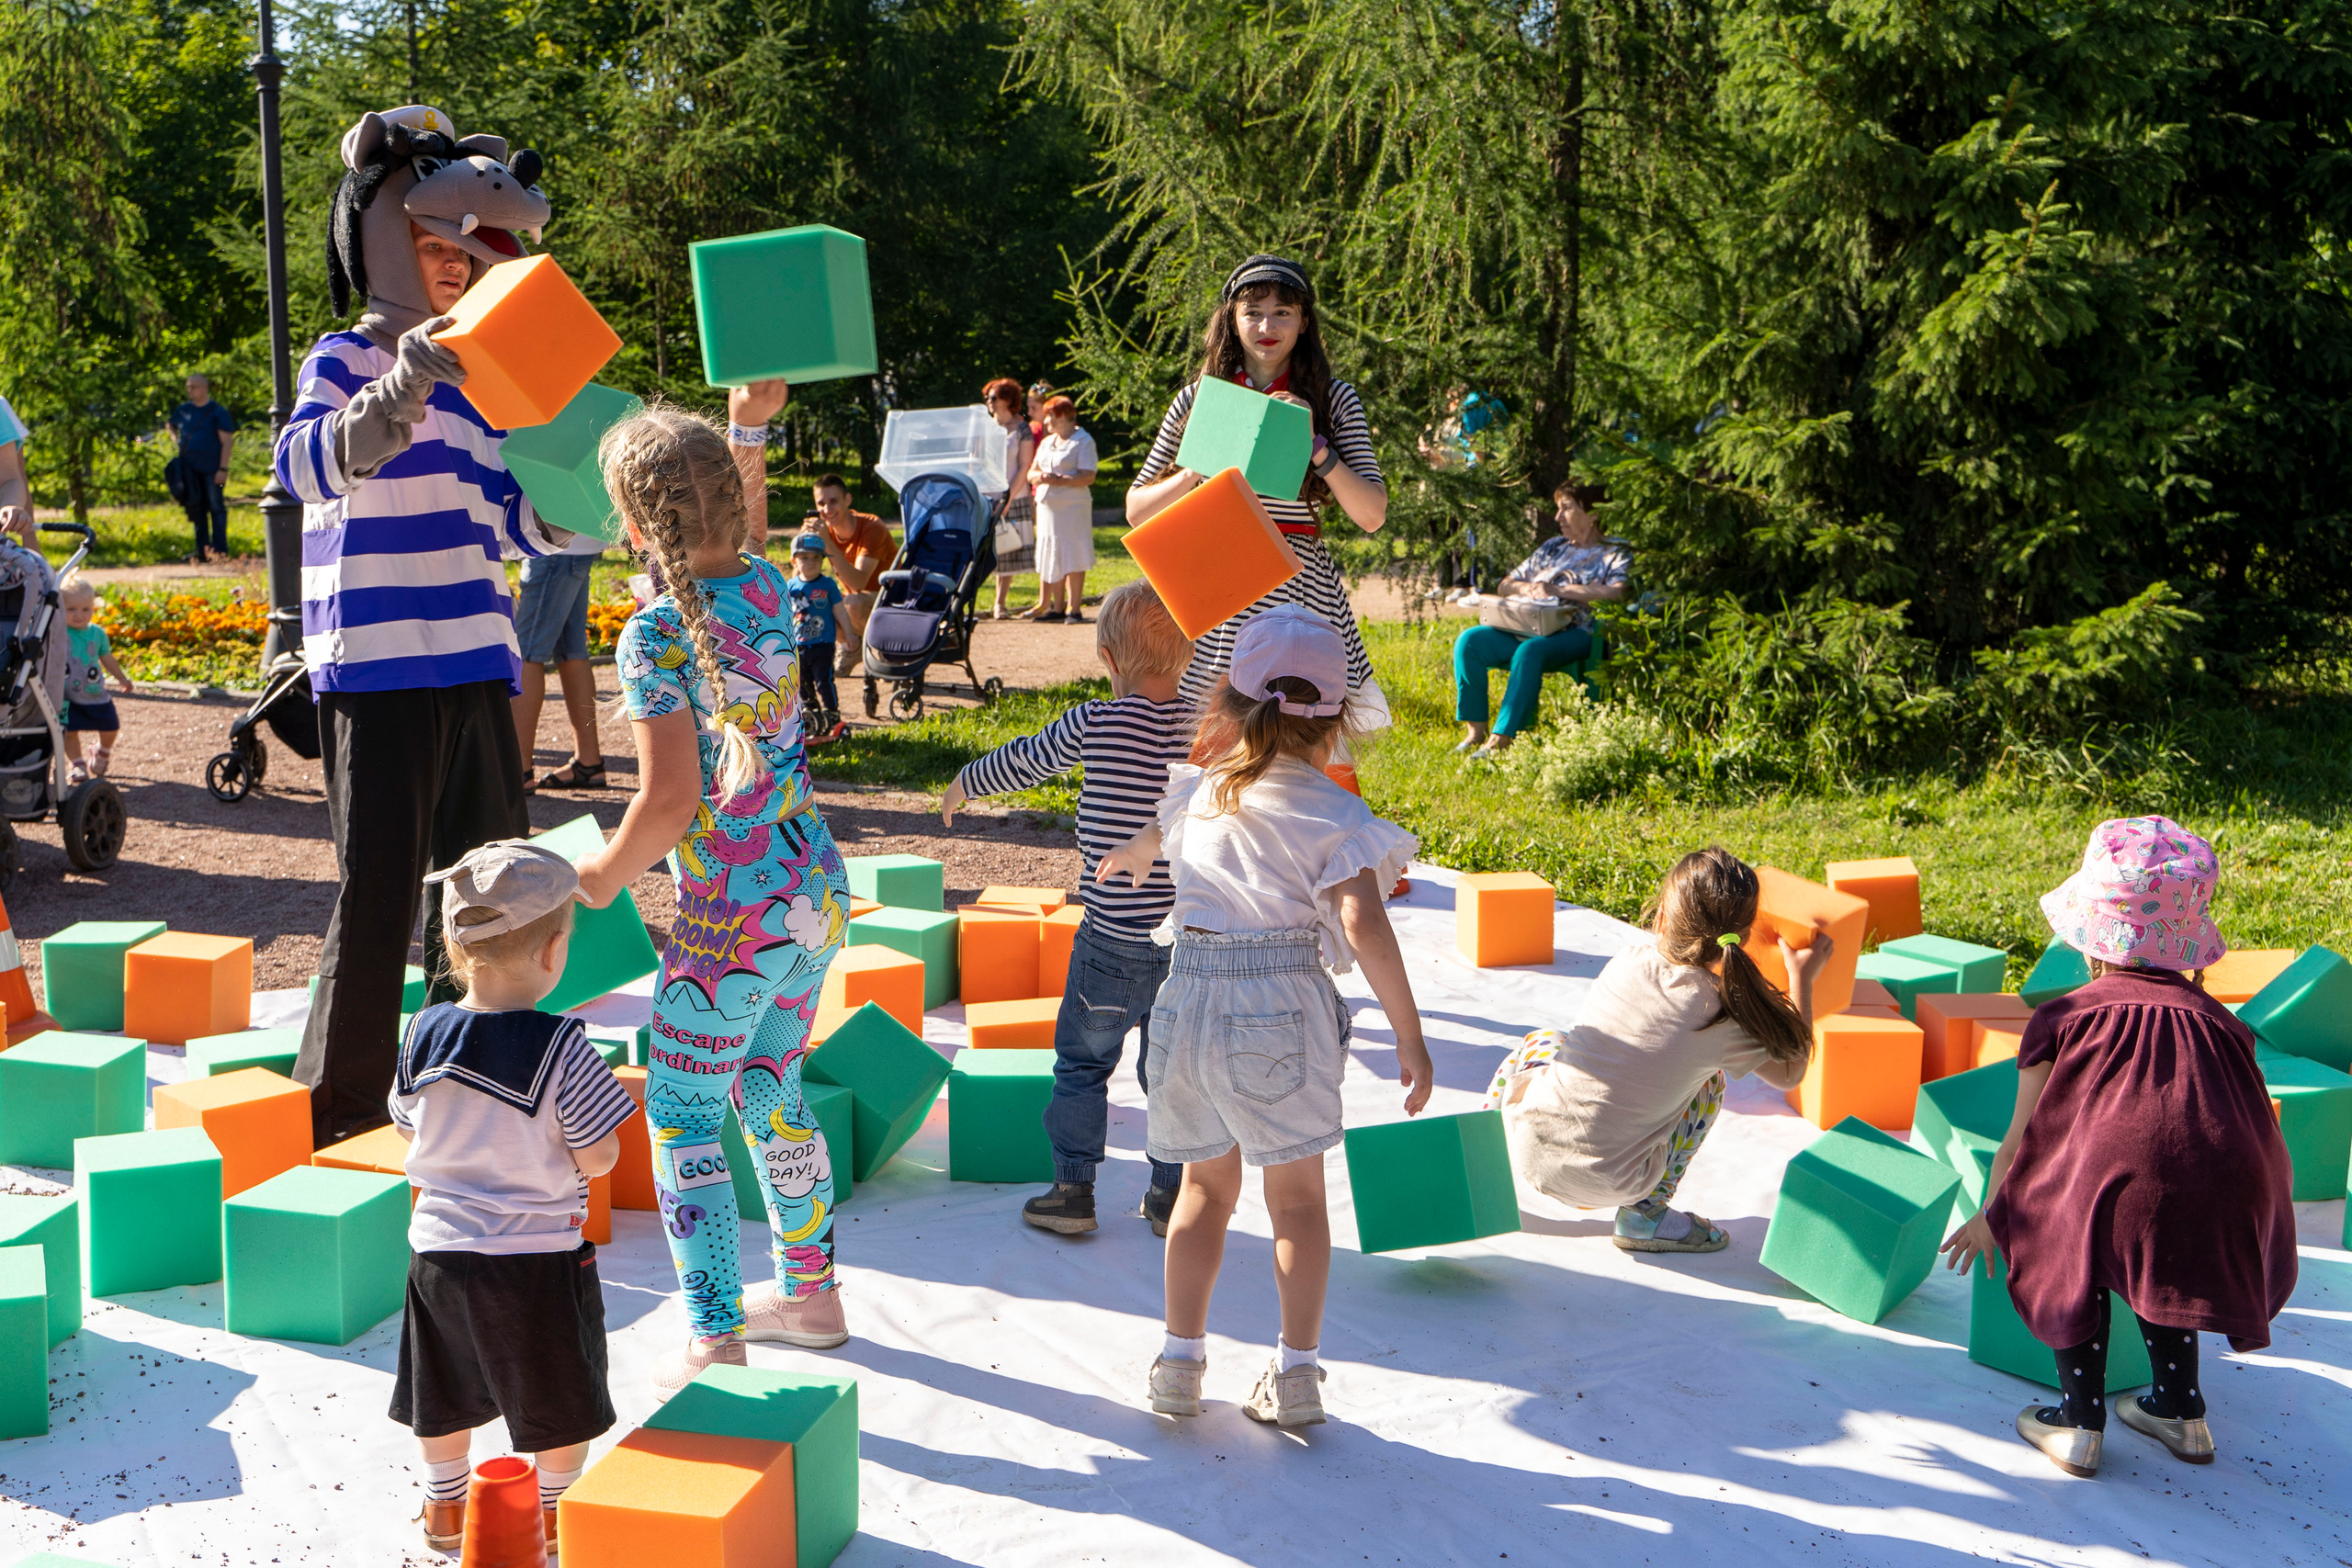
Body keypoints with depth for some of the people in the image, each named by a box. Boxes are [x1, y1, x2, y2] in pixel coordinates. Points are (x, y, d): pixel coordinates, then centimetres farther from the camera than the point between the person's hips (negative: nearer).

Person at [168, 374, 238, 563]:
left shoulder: (218, 413, -5)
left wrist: (223, 469, -15)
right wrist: (176, 441, 10)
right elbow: (172, 427, 31)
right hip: (189, 468, 6)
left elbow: (227, 442, -8)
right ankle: (201, 550, 15)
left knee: (216, 508, -3)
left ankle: (220, 551, 0)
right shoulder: (183, 411, 12)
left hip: (211, 469, -6)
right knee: (196, 509, 9)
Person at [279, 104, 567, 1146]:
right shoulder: (344, 360, -3)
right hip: (377, 666, -7)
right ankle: (339, 1109, 4)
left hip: (475, 665, 7)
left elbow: (517, 522, 20)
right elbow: (305, 465, -24)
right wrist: (396, 396, -39)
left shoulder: (474, 379, 18)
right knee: (379, 886, -6)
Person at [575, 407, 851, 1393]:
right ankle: (810, 1293, 34)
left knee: (681, 1118, 7)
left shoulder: (657, 635, -19)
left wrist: (601, 876, -6)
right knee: (772, 1094, 23)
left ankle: (715, 1342, 8)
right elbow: (737, 545, 27)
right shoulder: (770, 587, 0)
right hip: (816, 895, 7)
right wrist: (736, 433, 26)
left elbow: (669, 801, -23)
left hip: (730, 917, -7)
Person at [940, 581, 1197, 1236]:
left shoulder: (1095, 724, -10)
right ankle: (1171, 1195, 21)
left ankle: (1073, 1190, 16)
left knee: (1083, 1060, 12)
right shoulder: (1201, 728, -2)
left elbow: (1021, 760, 6)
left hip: (1114, 940, -4)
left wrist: (962, 785, 23)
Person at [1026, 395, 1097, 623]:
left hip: (1073, 507, -7)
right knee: (1052, 559, 7)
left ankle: (1075, 609, -4)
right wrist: (1038, 476, -7)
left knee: (1073, 560, -7)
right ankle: (1058, 608, 12)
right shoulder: (1046, 442, 19)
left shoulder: (1083, 441, -5)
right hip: (1047, 507, 7)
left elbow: (1088, 477, -14)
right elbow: (1031, 473, 16)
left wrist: (1058, 480, -21)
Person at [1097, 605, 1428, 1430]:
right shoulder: (1331, 812, -7)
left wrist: (1129, 857, 59)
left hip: (1190, 992, 4)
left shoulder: (1198, 792, 9)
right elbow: (1362, 924, -21)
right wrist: (1409, 1037, -16)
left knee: (1205, 1184, 18)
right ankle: (1296, 1373, 11)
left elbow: (1159, 833, 34)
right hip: (1282, 1001, -4)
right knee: (1297, 1193, 10)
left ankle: (1179, 1360, 18)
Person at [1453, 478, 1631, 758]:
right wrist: (1529, 588, 3)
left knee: (1529, 651, -38)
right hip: (1527, 627, 7)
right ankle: (1475, 731, -19)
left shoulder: (1615, 553, 9)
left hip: (1576, 633, -7)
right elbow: (1504, 586, 27)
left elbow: (1617, 593, -12)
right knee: (1469, 640, -18)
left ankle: (1501, 740, -39)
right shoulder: (1552, 548, 27)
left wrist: (1560, 590, -12)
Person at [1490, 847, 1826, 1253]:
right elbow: (1790, 1073, 10)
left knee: (1545, 1041, 33)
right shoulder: (1730, 1015, -9)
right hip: (1609, 1185, -3)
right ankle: (1645, 1213, 16)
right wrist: (1802, 979, 17)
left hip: (1527, 1145, 3)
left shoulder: (1630, 961, -2)